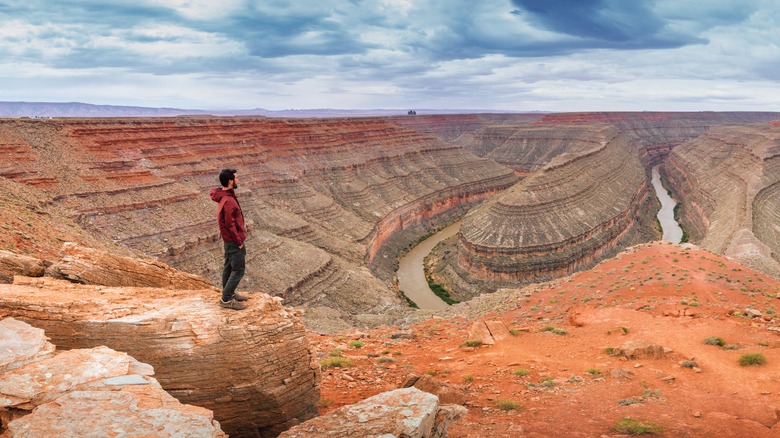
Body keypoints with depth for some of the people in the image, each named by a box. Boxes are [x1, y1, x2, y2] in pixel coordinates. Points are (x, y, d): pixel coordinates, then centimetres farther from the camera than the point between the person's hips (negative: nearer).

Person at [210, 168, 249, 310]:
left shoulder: (225, 196, 6)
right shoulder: (228, 201, -26)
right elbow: (230, 225, -24)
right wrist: (239, 242, -15)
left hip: (229, 240, 10)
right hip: (234, 241, -10)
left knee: (229, 267, 19)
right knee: (238, 270, -3)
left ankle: (229, 293, 32)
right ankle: (226, 300, 3)